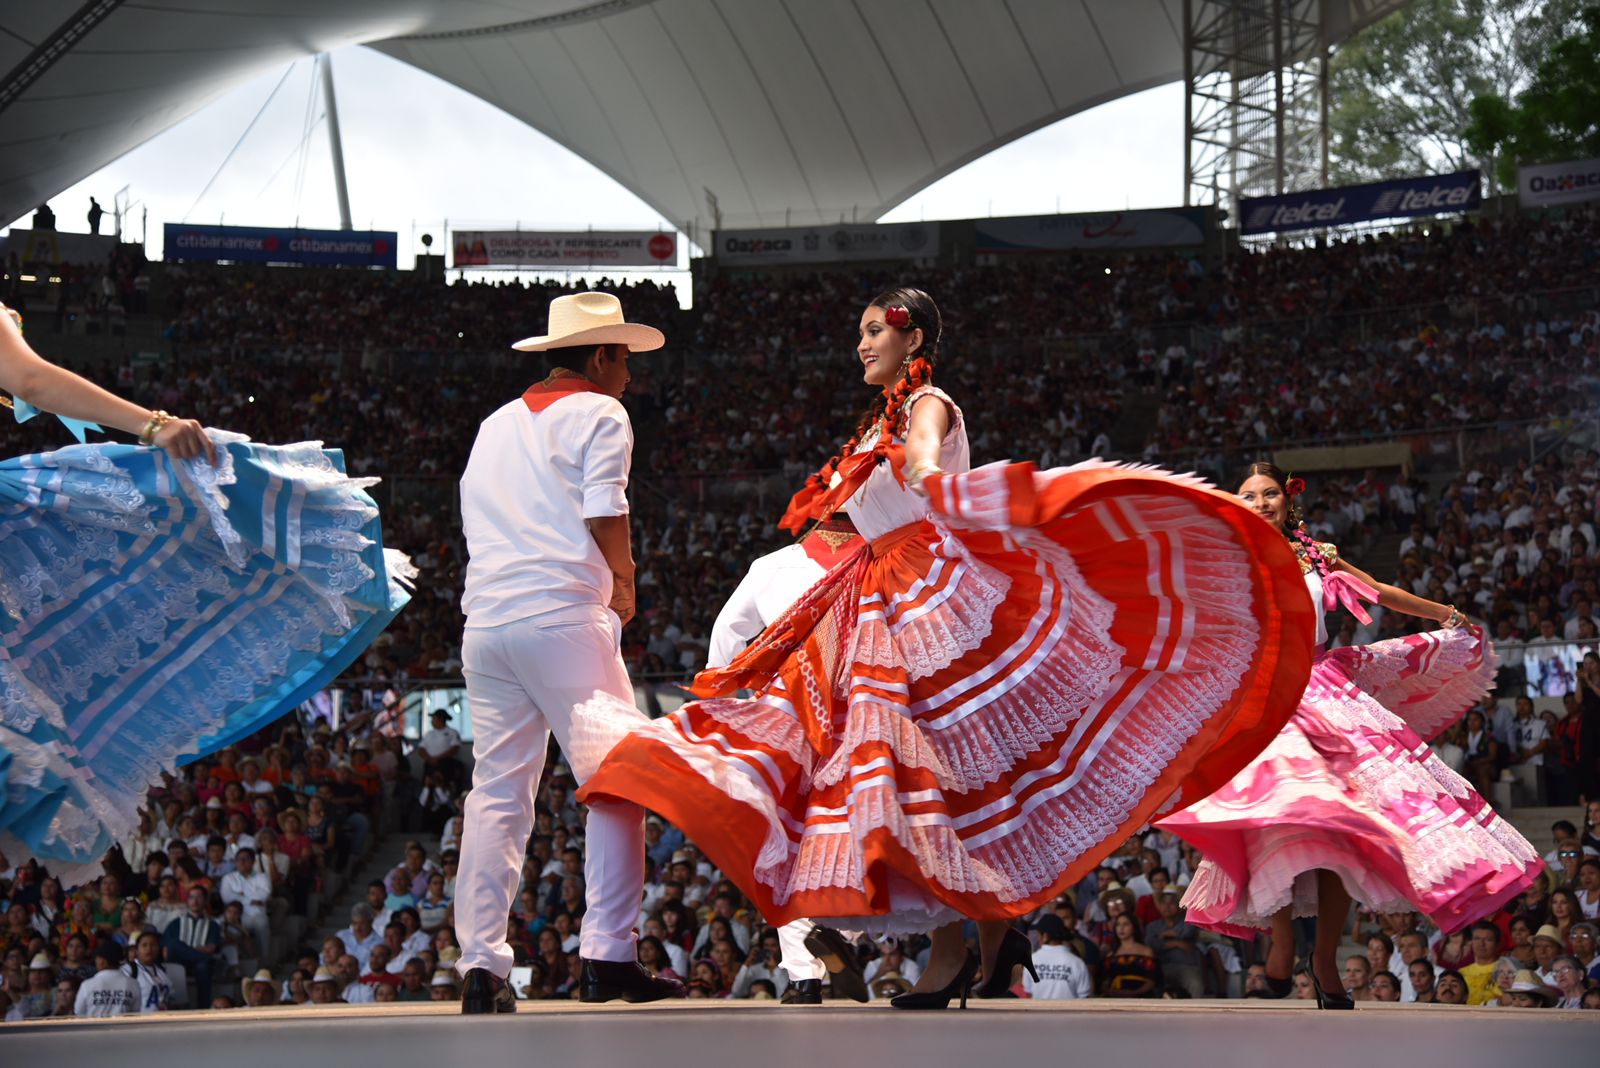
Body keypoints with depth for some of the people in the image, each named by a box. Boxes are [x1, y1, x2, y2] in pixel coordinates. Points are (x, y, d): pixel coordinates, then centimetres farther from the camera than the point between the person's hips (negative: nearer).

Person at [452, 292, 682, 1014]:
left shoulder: (496, 425, 25)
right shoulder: (599, 414, 4)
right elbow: (605, 514, -8)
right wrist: (624, 588, 8)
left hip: (485, 622, 7)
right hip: (565, 619, -7)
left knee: (496, 793, 5)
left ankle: (480, 965, -2)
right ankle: (608, 957, -12)